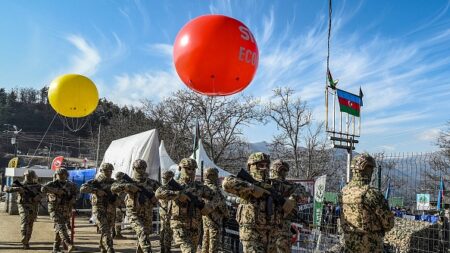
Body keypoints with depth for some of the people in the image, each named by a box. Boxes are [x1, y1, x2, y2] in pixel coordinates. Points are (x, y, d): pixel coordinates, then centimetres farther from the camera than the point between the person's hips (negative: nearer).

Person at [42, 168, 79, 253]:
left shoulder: (69, 184, 7)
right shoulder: (52, 184, -6)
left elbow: (76, 190, 24)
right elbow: (43, 188, -24)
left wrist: (73, 198, 4)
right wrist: (57, 190, -29)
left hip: (66, 211, 5)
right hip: (55, 210, -5)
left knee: (59, 229, 12)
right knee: (61, 227, -18)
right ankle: (69, 245, -30)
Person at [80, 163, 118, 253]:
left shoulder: (113, 182, 8)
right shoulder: (95, 182, -3)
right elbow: (82, 188, -14)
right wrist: (96, 191, -24)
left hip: (111, 210, 5)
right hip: (99, 209, -5)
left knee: (108, 231, 14)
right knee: (105, 230, -15)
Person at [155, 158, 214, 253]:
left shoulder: (199, 186, 7)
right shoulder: (175, 185, -5)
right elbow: (159, 193, -22)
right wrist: (179, 194, -27)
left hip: (195, 228, 5)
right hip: (180, 226, -5)